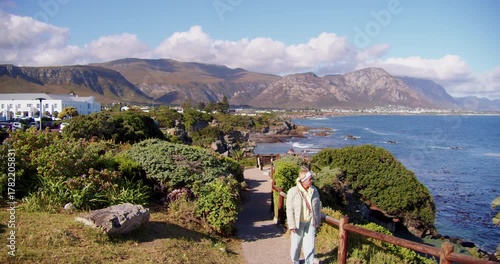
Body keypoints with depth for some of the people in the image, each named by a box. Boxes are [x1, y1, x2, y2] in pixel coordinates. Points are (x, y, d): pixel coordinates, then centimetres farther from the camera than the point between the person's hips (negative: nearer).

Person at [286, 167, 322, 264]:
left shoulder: (314, 190, -2)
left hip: (310, 222, 2)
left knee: (310, 244, 6)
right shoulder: (293, 192, -14)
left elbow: (318, 206, 7)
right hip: (298, 223, -2)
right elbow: (290, 209, -12)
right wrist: (292, 225, -13)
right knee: (296, 243, 14)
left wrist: (318, 220, 9)